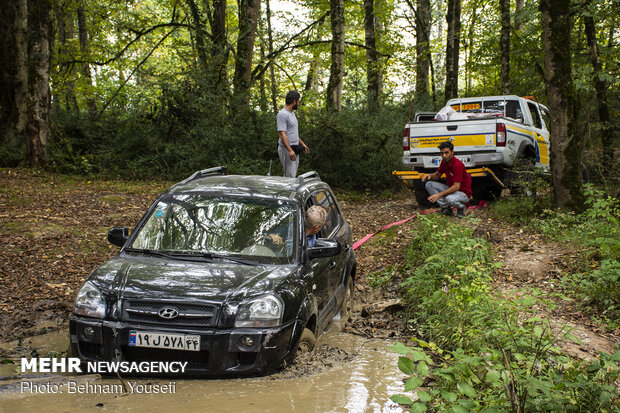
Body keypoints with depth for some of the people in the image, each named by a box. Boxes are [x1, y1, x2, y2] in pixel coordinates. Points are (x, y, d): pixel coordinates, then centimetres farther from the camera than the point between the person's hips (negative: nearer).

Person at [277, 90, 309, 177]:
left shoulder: (291, 113, 16)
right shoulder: (282, 114, -16)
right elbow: (282, 134, -22)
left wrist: (302, 144, 26)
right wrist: (290, 150, -28)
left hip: (294, 149, 10)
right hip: (286, 149, -10)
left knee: (293, 175, 12)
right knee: (290, 176, -11)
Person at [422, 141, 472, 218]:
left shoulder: (457, 165, -27)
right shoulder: (444, 161, -3)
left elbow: (456, 187, -32)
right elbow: (437, 175, 13)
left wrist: (439, 195, -36)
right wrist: (430, 175, -12)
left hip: (463, 193, -8)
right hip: (451, 189, 8)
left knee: (450, 199, -40)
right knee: (429, 184, -2)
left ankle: (461, 207, -4)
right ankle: (446, 208, 0)